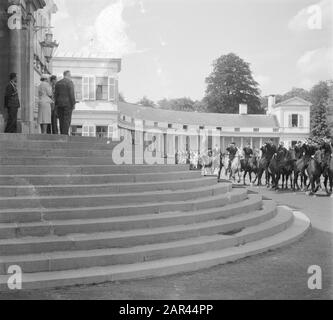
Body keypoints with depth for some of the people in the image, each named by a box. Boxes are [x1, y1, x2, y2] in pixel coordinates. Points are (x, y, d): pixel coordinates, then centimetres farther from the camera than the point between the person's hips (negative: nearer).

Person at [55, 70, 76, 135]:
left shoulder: (58, 83, 10)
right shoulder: (70, 82, -8)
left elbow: (56, 94, 9)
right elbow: (71, 94, -15)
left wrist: (56, 104, 12)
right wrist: (73, 104, -11)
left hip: (60, 103, 6)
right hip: (68, 104, -6)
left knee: (61, 119, 9)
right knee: (67, 119, -5)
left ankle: (62, 134, 9)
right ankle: (65, 135, -11)